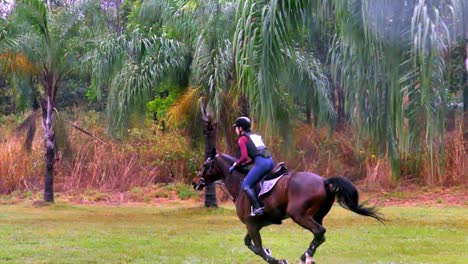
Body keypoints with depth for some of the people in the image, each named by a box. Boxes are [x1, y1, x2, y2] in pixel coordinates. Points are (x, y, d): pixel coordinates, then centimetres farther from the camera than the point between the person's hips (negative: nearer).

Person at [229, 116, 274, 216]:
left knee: (246, 185, -2)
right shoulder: (255, 136, 27)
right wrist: (242, 165, 26)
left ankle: (257, 208, -15)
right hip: (270, 161, 8)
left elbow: (244, 157, -8)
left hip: (261, 163, -8)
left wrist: (235, 165, 7)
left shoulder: (242, 139, 3)